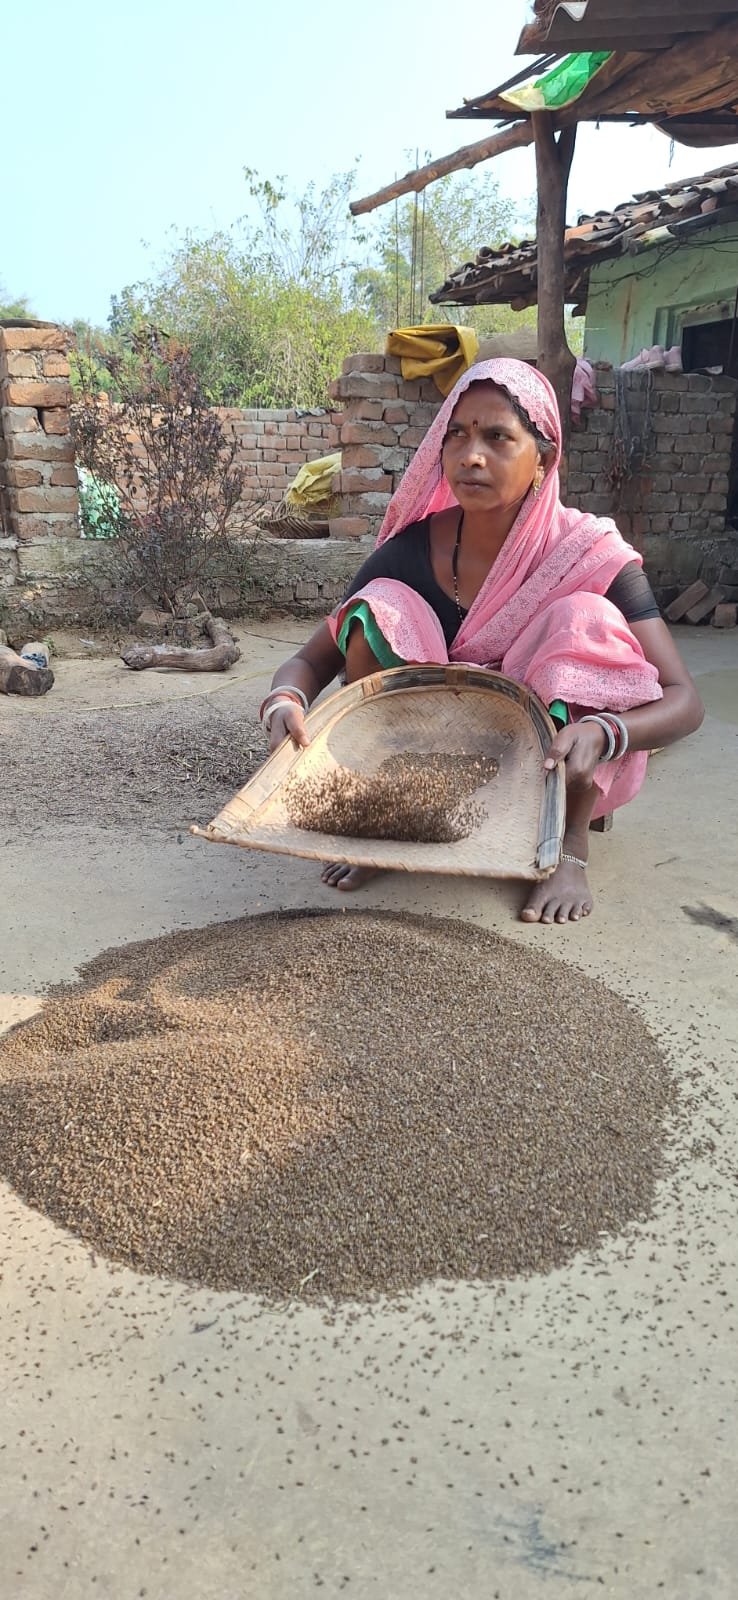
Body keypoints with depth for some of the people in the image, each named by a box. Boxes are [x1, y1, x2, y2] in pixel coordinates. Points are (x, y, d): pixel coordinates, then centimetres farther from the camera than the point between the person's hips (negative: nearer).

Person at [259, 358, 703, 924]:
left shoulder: (590, 553, -17)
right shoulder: (412, 550, -11)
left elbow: (684, 701, -21)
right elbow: (311, 661, -8)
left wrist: (600, 733, -43)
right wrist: (285, 703, -33)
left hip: (559, 772, -1)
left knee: (584, 618, -27)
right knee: (379, 606, -20)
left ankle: (570, 849, -17)